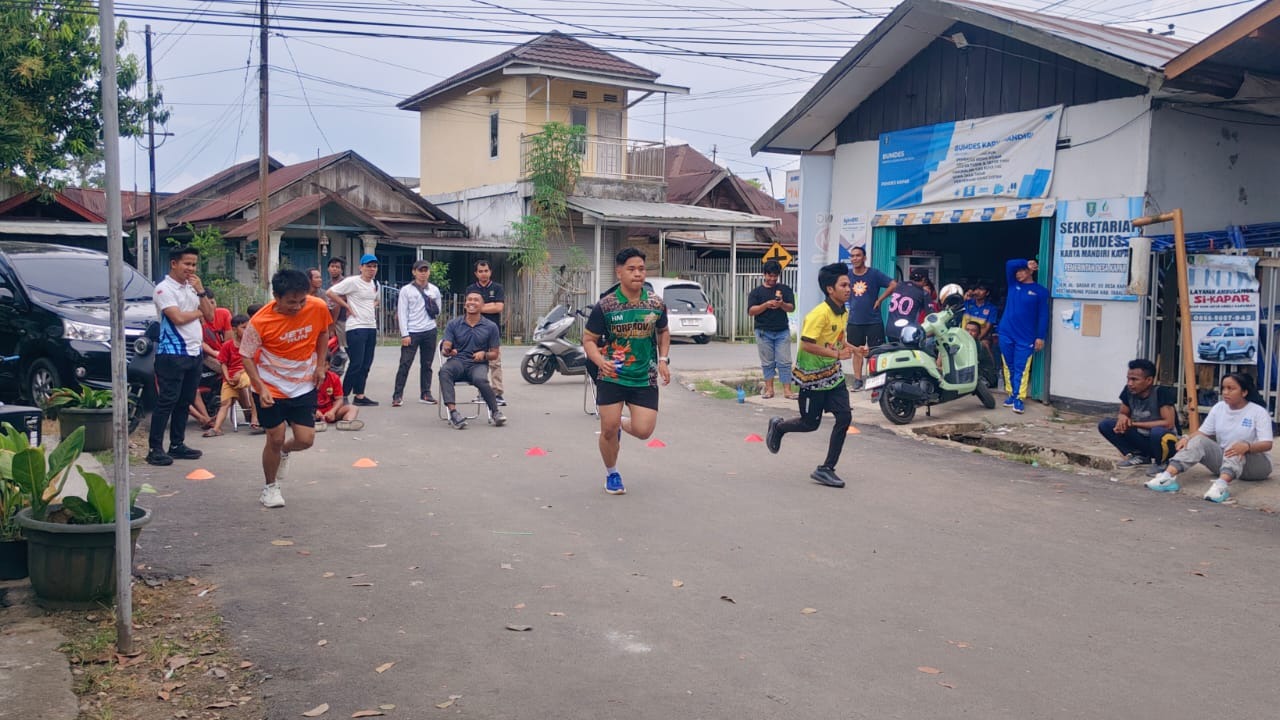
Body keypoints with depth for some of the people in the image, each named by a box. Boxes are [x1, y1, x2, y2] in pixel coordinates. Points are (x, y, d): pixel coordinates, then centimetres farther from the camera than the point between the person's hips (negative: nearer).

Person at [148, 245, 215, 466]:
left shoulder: (192, 287, 15)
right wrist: (199, 311, -1)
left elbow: (210, 317, 9)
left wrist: (201, 291, -3)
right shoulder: (164, 289, -8)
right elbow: (178, 318, -19)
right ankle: (155, 449, -3)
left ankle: (177, 445, 20)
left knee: (184, 402, 12)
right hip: (172, 354, -7)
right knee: (166, 402, -7)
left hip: (194, 353, 8)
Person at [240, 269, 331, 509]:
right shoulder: (260, 322, -21)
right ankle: (270, 487, 23)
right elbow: (246, 356, -10)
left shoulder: (318, 308, -14)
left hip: (304, 386, 3)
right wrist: (261, 388, -20)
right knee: (275, 438, 0)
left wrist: (320, 365, 1)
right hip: (271, 388, -3)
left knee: (305, 439, -1)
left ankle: (284, 451, 36)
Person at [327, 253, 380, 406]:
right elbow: (331, 293, -13)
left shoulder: (375, 284, 15)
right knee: (356, 364, -9)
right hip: (356, 328, -8)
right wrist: (347, 307, -10)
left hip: (371, 327, 8)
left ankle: (359, 396, 15)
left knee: (366, 364, 8)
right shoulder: (352, 282, -9)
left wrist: (373, 305, 12)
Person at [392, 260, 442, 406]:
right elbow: (402, 313, -5)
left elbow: (438, 311, 17)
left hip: (429, 331, 4)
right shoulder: (406, 290, -2)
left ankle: (425, 393, 17)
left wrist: (433, 307, -3)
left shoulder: (434, 290, 9)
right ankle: (397, 395, -2)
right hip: (412, 332, -3)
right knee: (405, 364, -5)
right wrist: (404, 334, -11)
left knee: (427, 364, 9)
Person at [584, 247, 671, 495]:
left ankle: (622, 424, 32)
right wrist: (600, 361, -24)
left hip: (645, 378, 2)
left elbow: (663, 332, 17)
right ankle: (612, 474, 25)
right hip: (611, 377, -2)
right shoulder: (605, 306, -9)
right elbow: (589, 339, -4)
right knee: (608, 430, -2)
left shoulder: (656, 304, -1)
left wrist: (663, 359, 2)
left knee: (643, 431, -6)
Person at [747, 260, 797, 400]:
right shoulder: (756, 292, 6)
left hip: (782, 331, 1)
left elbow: (791, 308, 2)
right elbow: (751, 311, -3)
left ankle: (787, 390, -3)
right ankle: (769, 389, 11)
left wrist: (782, 304, -20)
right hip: (763, 332, 0)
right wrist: (766, 305, -18)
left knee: (785, 362, -3)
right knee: (767, 362, 4)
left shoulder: (785, 289, 9)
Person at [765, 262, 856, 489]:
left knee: (844, 417, -6)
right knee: (811, 423, 5)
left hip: (834, 375, 7)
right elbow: (806, 344, -29)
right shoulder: (820, 313, -22)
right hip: (813, 377, -7)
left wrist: (850, 348, 3)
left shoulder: (843, 312, 5)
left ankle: (826, 469, 2)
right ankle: (778, 426, 37)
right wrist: (836, 354, -29)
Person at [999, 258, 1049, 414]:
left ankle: (1019, 399, -4)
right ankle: (1011, 394, 18)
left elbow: (1043, 315, -2)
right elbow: (1009, 264, -3)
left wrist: (1040, 337, -7)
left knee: (1021, 369, -4)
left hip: (1026, 336, -4)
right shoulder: (1013, 284, 10)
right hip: (1006, 333, 4)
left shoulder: (1040, 291, 0)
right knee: (1009, 367, 9)